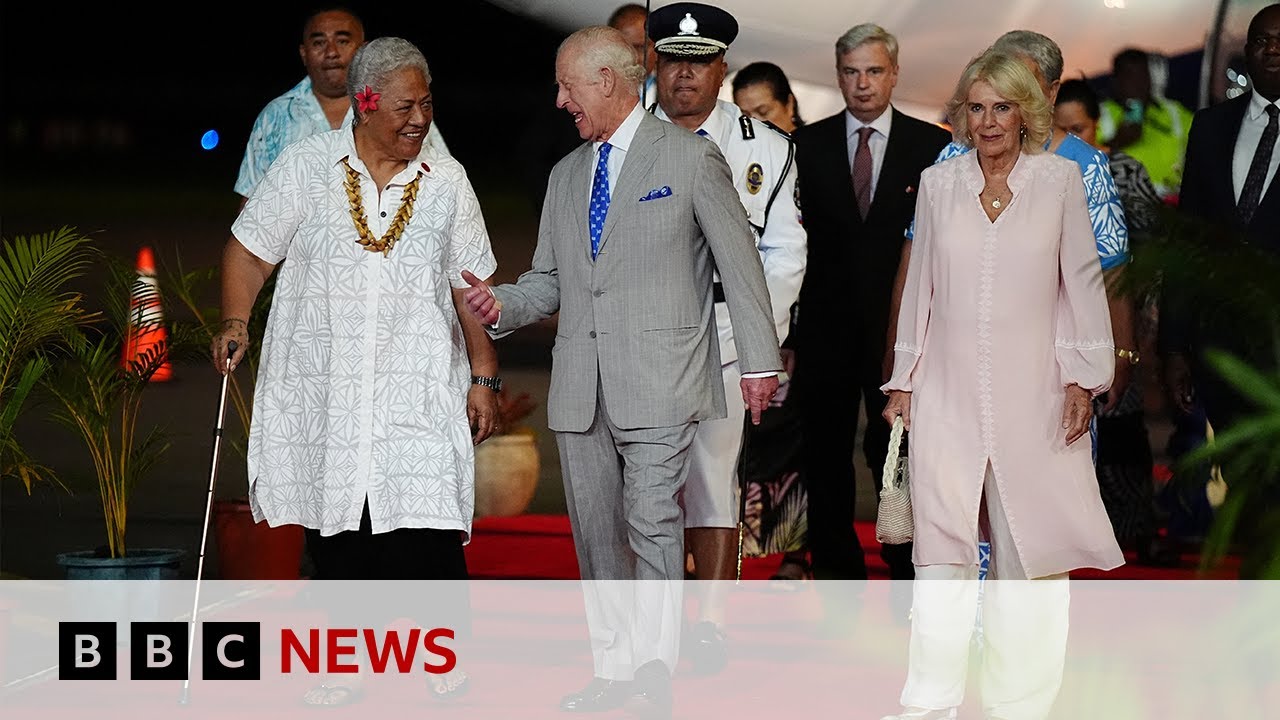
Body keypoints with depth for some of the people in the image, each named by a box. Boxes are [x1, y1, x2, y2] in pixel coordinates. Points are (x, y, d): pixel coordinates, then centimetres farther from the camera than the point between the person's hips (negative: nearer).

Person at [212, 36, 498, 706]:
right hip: (323, 389, 0)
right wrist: (234, 322, -8)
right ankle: (344, 668, 17)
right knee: (338, 533, 5)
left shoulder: (446, 181, 7)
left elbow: (470, 287, 10)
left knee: (429, 531, -11)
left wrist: (484, 376, 7)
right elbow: (250, 248, 7)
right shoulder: (306, 166, 2)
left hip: (418, 389, 0)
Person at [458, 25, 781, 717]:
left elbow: (739, 262, 1)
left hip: (658, 378, -6)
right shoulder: (565, 175, 18)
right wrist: (502, 304, -2)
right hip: (580, 385, 6)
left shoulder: (691, 157, 1)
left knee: (653, 526, -10)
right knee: (596, 535, 7)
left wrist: (760, 362, -1)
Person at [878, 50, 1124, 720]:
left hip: (1032, 393, -1)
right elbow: (920, 286, 13)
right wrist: (904, 380, 12)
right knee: (942, 545, -5)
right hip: (948, 392, 1)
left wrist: (1081, 378, 0)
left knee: (1030, 548, 1)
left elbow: (1082, 281, 5)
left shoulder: (1060, 179, 3)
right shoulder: (937, 183, 8)